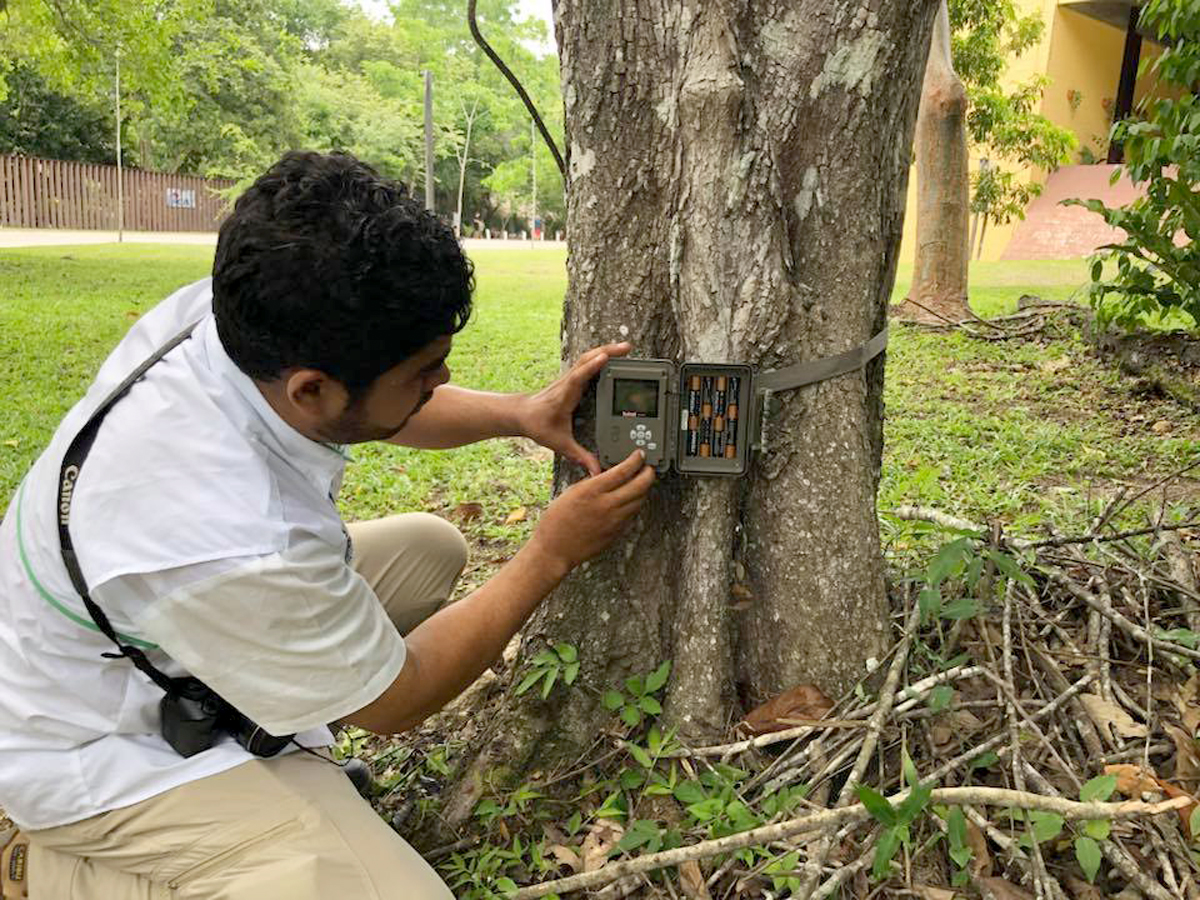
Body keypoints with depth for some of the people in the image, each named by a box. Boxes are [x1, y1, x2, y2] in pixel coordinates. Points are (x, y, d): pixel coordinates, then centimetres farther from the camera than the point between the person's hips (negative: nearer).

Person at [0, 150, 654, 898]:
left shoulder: (233, 314, -21)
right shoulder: (238, 546, -40)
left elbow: (388, 407, 4)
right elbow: (395, 701, -19)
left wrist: (519, 414, -10)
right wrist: (552, 554, -15)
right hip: (104, 748, -7)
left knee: (431, 548, 8)